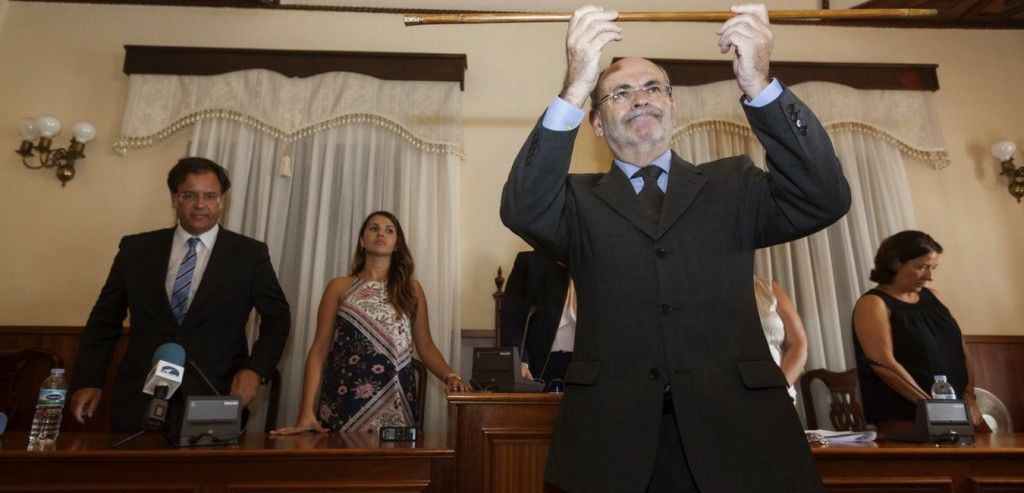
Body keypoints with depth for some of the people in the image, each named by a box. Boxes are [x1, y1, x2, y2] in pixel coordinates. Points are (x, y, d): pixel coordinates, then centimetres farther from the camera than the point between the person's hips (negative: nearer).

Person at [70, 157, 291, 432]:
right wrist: (87, 381, 5)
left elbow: (277, 318, 2)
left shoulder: (250, 254, -1)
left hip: (215, 402, -1)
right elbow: (105, 319, 11)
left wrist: (255, 369, -11)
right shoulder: (136, 249, 6)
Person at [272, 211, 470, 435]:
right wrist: (307, 412, -8)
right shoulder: (339, 287, 5)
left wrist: (449, 376, -11)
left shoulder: (412, 288, 8)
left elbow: (426, 347, 8)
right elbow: (319, 350, 1)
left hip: (394, 406, 1)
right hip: (343, 404, -1)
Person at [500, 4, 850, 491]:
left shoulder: (732, 184, 10)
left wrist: (759, 85, -18)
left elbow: (824, 200, -6)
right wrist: (573, 91, -24)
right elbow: (522, 211, -13)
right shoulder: (581, 200, 6)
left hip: (737, 425, 1)